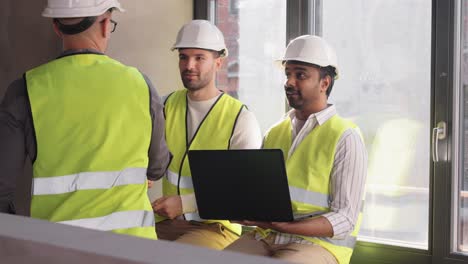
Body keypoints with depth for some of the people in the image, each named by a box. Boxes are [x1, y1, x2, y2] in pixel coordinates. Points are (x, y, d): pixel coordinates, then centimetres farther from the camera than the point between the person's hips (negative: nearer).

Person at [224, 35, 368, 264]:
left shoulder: (345, 138, -4)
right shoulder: (274, 134, 15)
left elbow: (345, 219, -10)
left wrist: (285, 226, -23)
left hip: (319, 243, -5)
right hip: (265, 237, 5)